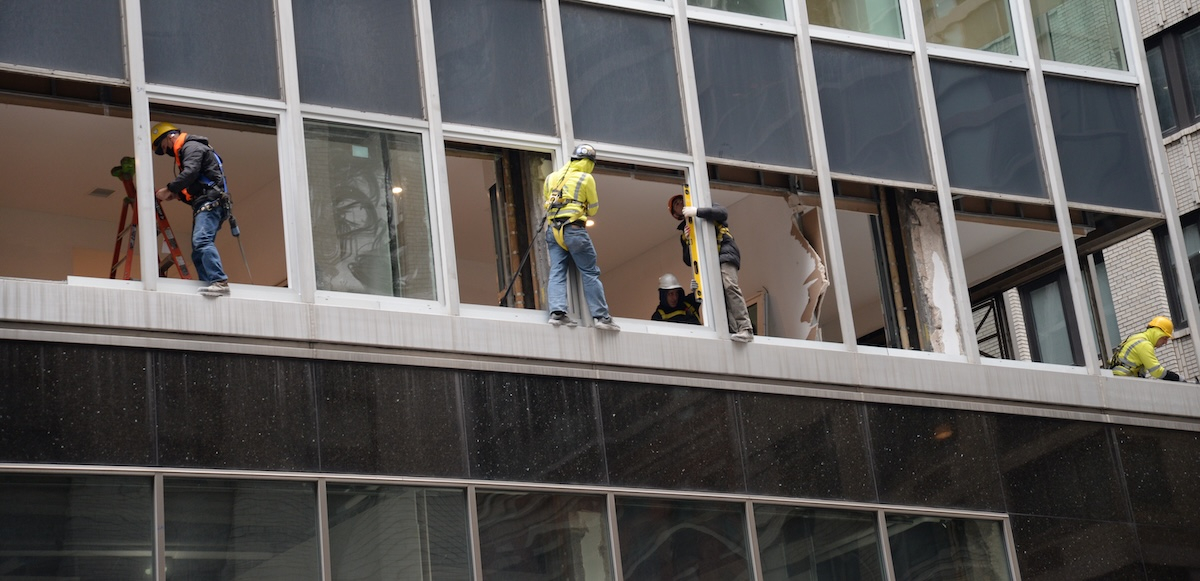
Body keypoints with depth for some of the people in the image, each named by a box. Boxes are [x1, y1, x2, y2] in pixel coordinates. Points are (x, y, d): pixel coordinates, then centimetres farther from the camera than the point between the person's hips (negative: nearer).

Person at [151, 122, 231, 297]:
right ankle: (209, 286, -8)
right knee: (198, 252, 2)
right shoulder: (185, 152, 29)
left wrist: (169, 189, -14)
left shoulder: (192, 147, -2)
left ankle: (219, 282, -41)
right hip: (203, 205, 11)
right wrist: (176, 195, 15)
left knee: (201, 240, -27)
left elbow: (190, 172, -19)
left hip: (210, 202, -11)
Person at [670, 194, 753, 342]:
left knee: (729, 287, -25)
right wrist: (687, 241, -2)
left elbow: (723, 213, -9)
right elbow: (688, 261, 17)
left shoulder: (707, 208, 16)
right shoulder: (685, 231, 26)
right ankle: (732, 331, -19)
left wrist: (697, 212, -17)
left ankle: (745, 329, -32)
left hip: (725, 254, -6)